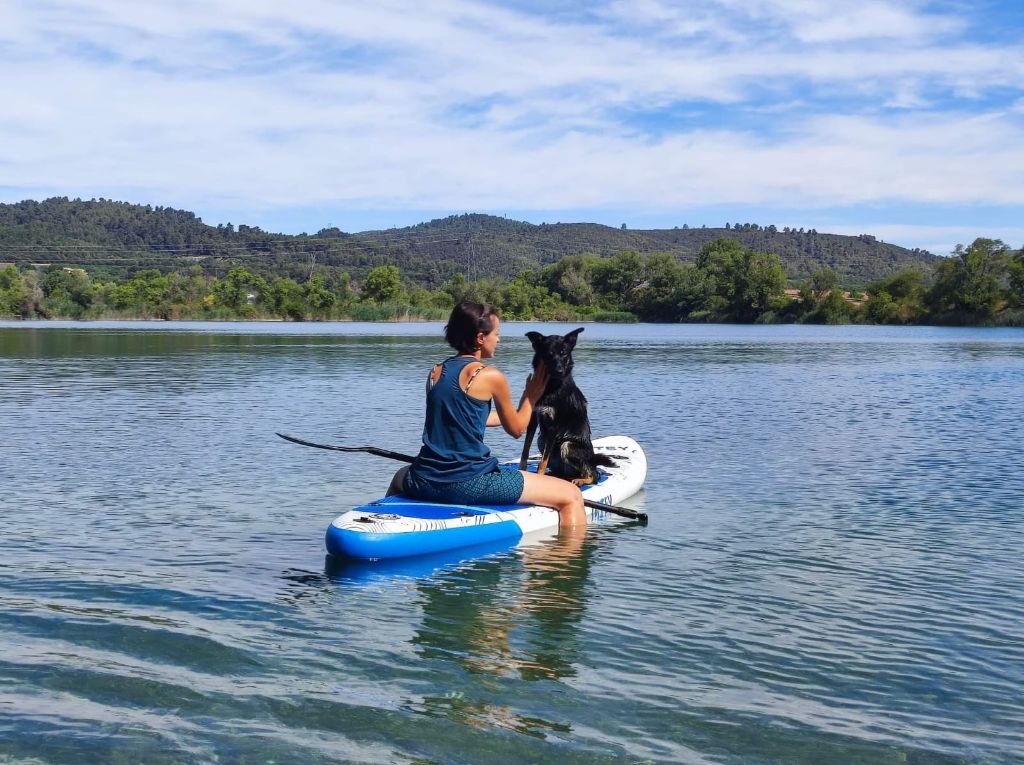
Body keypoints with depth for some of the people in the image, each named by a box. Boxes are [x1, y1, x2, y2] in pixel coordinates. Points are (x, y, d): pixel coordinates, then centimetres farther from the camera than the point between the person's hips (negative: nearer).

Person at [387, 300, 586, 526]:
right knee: (572, 495, -2)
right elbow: (516, 429, 6)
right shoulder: (490, 376, -7)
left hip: (425, 483, 7)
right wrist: (531, 396, 23)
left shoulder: (435, 372, 11)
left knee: (401, 477, 44)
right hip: (471, 483, -7)